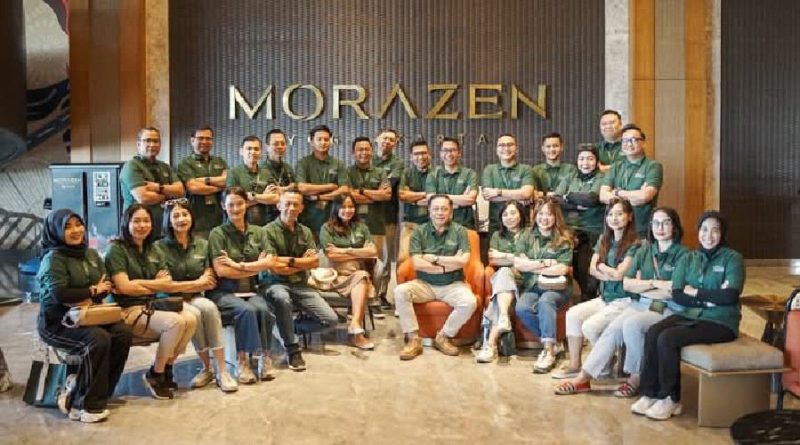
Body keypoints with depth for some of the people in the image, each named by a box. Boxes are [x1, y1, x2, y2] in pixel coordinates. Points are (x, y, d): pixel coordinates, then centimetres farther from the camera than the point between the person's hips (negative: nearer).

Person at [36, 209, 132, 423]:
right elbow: (59, 294, -22)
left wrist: (85, 299, -15)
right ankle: (84, 404, -16)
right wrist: (92, 290, -10)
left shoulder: (92, 254, 12)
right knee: (99, 339, -32)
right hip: (57, 322, -7)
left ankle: (77, 397, -11)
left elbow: (106, 286, 5)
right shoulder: (53, 258, -9)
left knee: (123, 332, -20)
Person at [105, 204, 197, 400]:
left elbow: (168, 284, 7)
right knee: (176, 322, -29)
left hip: (153, 306, 6)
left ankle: (166, 369, -2)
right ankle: (155, 375, -7)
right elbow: (124, 287, -13)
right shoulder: (117, 250, -2)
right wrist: (156, 284, 0)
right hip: (129, 310, -6)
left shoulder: (152, 252, 17)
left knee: (190, 319, -21)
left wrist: (137, 284, -6)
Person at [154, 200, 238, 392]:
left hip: (196, 298, 3)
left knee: (209, 307, -30)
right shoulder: (160, 247, -6)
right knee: (194, 314, -32)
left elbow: (210, 282, 4)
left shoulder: (202, 244, 7)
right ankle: (207, 368, -14)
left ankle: (222, 371, -26)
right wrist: (196, 283, -5)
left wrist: (182, 286, -8)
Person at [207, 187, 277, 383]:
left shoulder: (257, 232, 12)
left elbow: (266, 263, 2)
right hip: (223, 292, -3)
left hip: (250, 290, 3)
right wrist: (255, 267, -4)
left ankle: (263, 356, -14)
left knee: (263, 309, -29)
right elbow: (220, 270, -9)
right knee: (246, 310, -32)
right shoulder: (218, 233, 0)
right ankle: (242, 360, -19)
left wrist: (237, 265, -9)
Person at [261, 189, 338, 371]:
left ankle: (292, 326, 15)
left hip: (300, 284, 5)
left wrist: (290, 261, -10)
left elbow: (315, 262, 1)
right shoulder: (269, 231, -6)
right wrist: (302, 262, -6)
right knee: (282, 299, -42)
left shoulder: (306, 232, 11)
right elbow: (273, 267, -14)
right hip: (274, 283, -5)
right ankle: (293, 350, -22)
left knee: (331, 320, -10)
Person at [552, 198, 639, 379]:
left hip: (624, 301, -7)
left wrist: (602, 266, 2)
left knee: (589, 326, -22)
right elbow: (592, 269, 4)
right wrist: (612, 274, -12)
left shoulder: (634, 244, -10)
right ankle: (574, 365, -7)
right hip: (604, 297, 7)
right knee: (572, 314, -14)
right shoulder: (604, 239, 12)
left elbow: (619, 274, -15)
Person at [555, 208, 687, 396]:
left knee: (632, 324, -32)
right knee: (613, 329, -21)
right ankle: (584, 377, -21)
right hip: (639, 304, 5)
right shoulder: (644, 251, 14)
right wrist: (655, 283, -6)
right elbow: (626, 283, 8)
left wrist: (641, 286, -2)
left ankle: (635, 379, -16)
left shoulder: (682, 254, -2)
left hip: (667, 309, -5)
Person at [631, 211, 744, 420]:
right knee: (653, 332, -24)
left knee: (668, 338, -28)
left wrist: (695, 292, -8)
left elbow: (730, 296, -15)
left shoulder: (733, 258, -1)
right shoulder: (688, 258, 12)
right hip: (689, 315, 5)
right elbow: (677, 294, 0)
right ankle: (650, 393, -16)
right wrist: (710, 299, -12)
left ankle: (671, 399, -13)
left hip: (721, 322, -4)